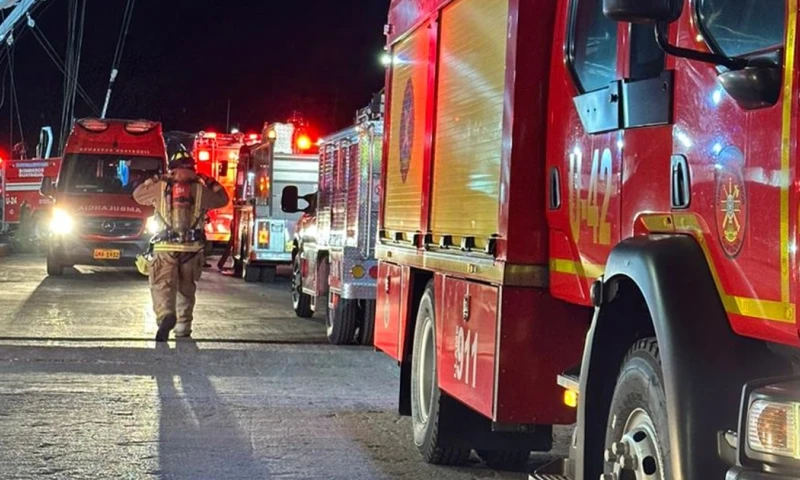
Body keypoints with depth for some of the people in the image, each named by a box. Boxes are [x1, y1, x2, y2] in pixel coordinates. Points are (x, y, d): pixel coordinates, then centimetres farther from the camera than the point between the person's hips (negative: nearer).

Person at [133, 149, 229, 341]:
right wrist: (210, 182, 26)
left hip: (165, 247, -2)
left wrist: (155, 179, 29)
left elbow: (138, 195, 21)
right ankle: (183, 328, 20)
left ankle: (165, 315, -35)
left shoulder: (161, 188, 3)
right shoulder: (200, 190, 4)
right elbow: (222, 199, 20)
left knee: (162, 286, -7)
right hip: (192, 248, 2)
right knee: (186, 290, 16)